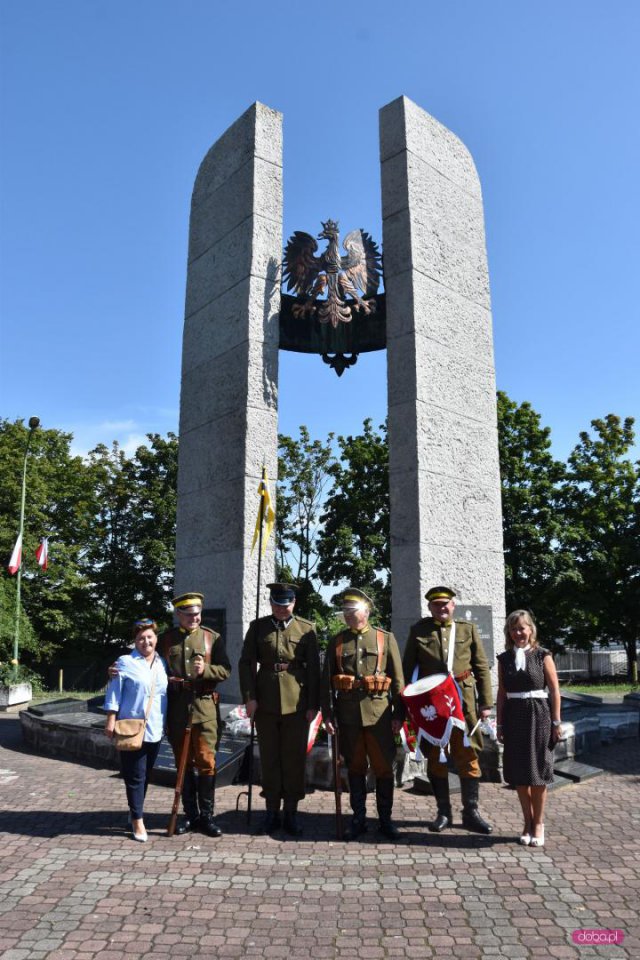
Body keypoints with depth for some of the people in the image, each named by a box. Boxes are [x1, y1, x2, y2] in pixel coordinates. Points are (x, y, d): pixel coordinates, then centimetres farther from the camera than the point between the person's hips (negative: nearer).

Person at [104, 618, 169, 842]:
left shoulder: (162, 664, 9)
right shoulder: (125, 663, -6)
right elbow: (114, 694, -6)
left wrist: (167, 723, 14)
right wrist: (111, 721, -11)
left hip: (154, 730, 5)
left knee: (146, 775, 15)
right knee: (135, 776, -1)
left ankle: (135, 812, 31)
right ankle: (137, 820, 9)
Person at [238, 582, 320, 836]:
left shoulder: (306, 628, 2)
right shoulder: (257, 626, 5)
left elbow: (313, 669, 1)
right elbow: (246, 663, 3)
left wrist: (313, 704, -3)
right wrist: (249, 697, -6)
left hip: (297, 702, -1)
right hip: (265, 702, 1)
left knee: (294, 758, 5)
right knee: (269, 757, 8)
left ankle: (291, 812, 17)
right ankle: (272, 810, 21)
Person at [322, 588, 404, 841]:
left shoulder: (386, 638, 3)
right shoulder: (336, 642, 7)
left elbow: (397, 679, 2)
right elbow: (327, 681, 7)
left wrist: (398, 714, -3)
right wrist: (327, 714, 0)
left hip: (379, 711, -1)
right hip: (348, 713, 2)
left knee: (383, 766, 5)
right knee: (355, 767, 9)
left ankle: (385, 819, 18)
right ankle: (358, 819, 21)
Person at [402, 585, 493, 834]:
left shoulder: (468, 629, 7)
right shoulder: (418, 631, 5)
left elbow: (482, 668, 7)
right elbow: (407, 668, 6)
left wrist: (486, 702, 1)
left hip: (463, 701, 0)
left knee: (468, 757, 3)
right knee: (435, 758, 8)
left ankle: (470, 813, 16)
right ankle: (443, 812, 21)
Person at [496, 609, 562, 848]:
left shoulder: (542, 656, -4)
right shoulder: (504, 659, 5)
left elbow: (554, 690, -2)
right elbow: (501, 693, 8)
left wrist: (556, 722, -5)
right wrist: (500, 723, 7)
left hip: (538, 715, -3)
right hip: (514, 717, 3)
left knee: (537, 770, 4)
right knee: (519, 772, 7)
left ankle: (538, 823, 18)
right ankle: (528, 822, 21)